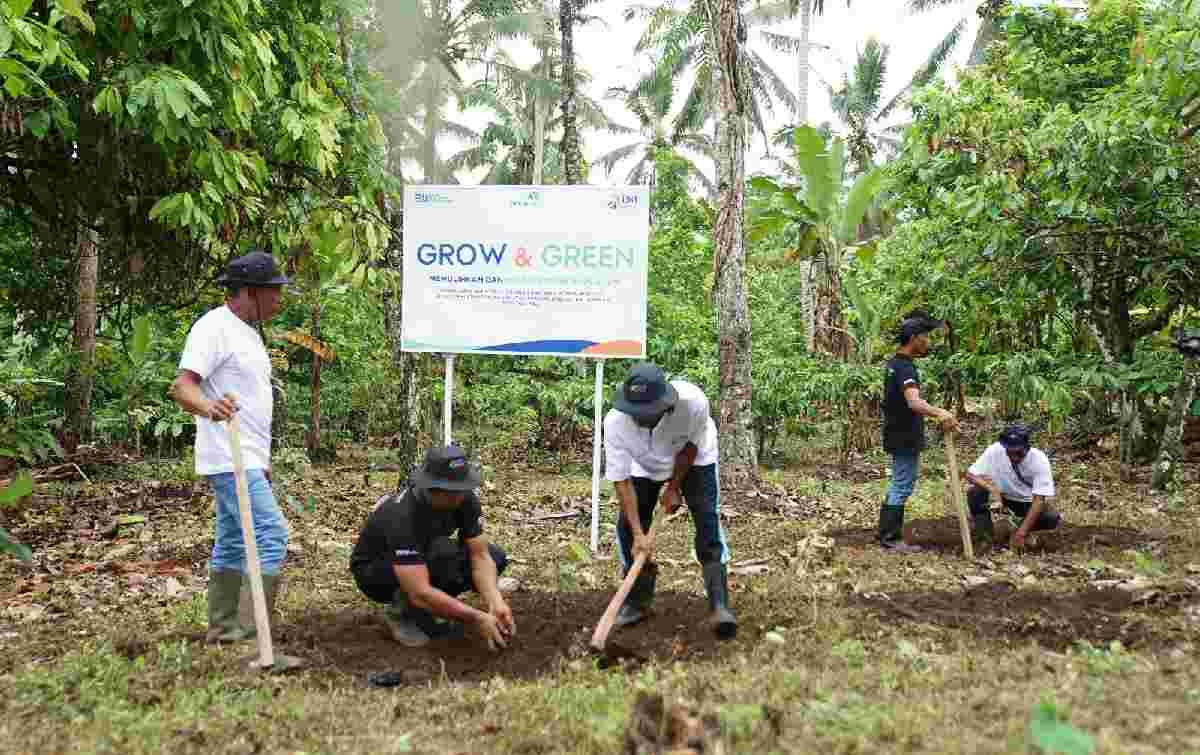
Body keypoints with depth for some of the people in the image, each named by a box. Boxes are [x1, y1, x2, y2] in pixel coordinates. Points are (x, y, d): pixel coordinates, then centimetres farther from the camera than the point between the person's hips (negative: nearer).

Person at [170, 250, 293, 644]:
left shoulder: (247, 331, 18)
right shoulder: (214, 327, -12)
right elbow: (182, 386, -22)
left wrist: (263, 458, 25)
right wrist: (209, 407, -44)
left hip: (247, 460, 10)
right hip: (230, 459, -10)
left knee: (231, 544, 13)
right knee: (271, 535, -15)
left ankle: (222, 630, 21)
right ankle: (251, 632, -12)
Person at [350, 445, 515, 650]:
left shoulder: (465, 499, -20)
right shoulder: (403, 516, -39)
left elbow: (480, 556, -19)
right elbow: (419, 593, -44)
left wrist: (495, 603, -37)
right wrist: (477, 619, -44)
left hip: (425, 560, 7)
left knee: (495, 558, -13)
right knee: (442, 552, -36)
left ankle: (427, 609, 2)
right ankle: (402, 611, -10)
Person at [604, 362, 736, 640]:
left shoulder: (693, 401, -41)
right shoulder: (615, 421, -37)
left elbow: (690, 446, -20)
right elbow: (621, 480, -30)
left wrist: (674, 487, -13)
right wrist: (639, 534, -33)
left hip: (694, 460, -1)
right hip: (645, 467, 2)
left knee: (708, 520, -15)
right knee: (627, 525, -7)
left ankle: (720, 604, -11)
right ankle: (636, 600, 11)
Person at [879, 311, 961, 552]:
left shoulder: (895, 363, 11)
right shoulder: (905, 367, -22)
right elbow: (914, 401, -40)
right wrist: (939, 413, -56)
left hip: (899, 435, 11)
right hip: (905, 438, -11)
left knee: (899, 486, 17)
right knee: (902, 487, -5)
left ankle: (887, 535, 23)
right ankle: (891, 539, 0)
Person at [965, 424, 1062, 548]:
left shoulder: (1039, 460, -26)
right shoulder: (995, 451, -23)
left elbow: (1039, 499, -28)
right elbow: (970, 474, -16)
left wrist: (1022, 532, -35)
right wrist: (989, 486, -37)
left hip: (1027, 501, 0)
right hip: (1001, 495, 1)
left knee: (1053, 520, -28)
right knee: (974, 492, -28)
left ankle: (1022, 527, 2)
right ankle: (985, 534, -8)